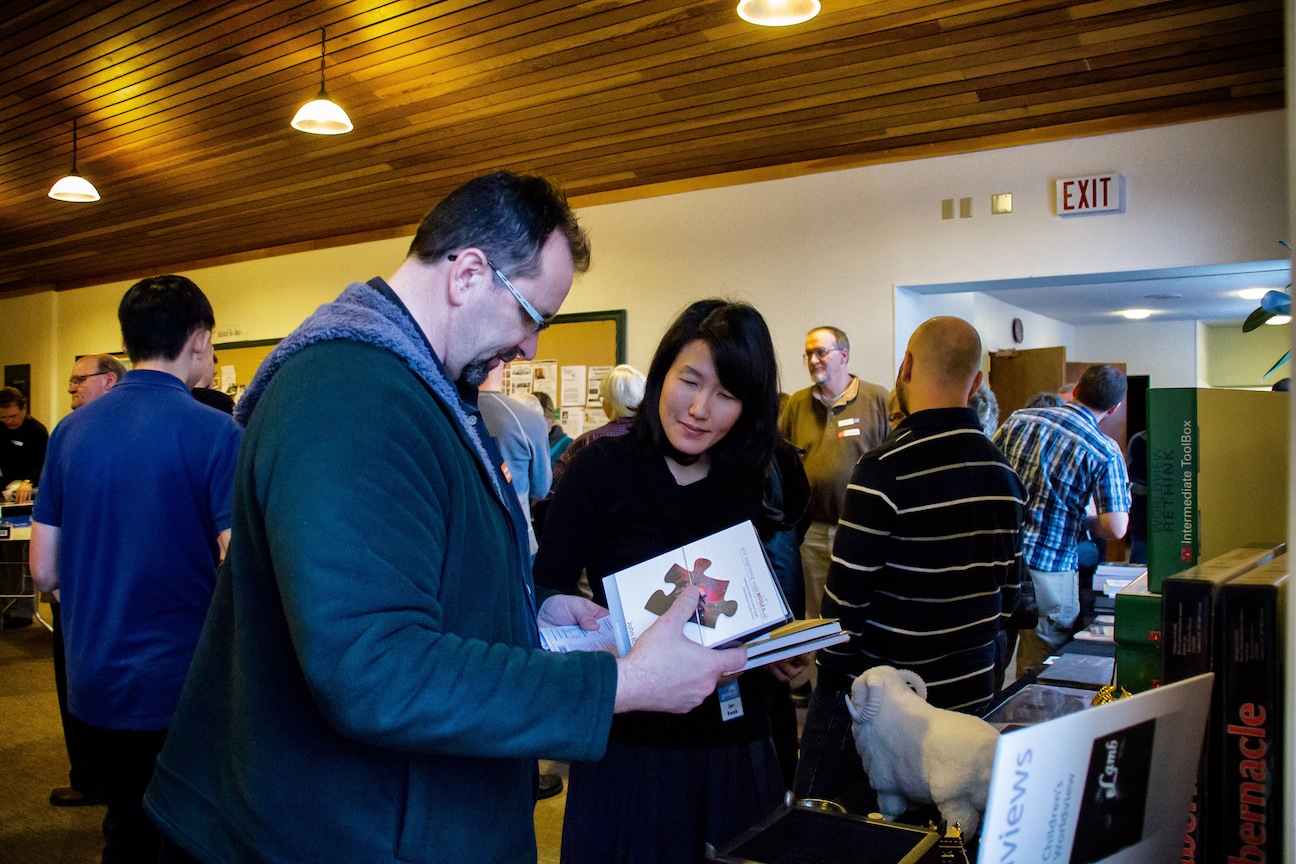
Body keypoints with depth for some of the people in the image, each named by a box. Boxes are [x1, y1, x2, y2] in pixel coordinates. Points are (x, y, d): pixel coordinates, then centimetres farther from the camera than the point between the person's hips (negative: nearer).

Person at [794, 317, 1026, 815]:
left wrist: (831, 672, -2)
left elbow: (846, 599, -19)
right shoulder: (1006, 477, 1)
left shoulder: (884, 472, -22)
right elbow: (1008, 593, 10)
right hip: (970, 695, 7)